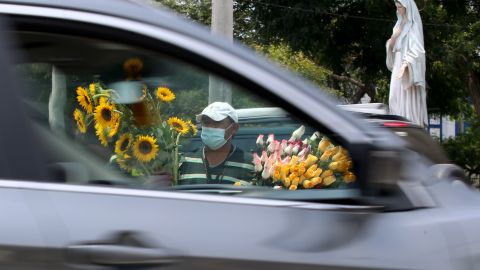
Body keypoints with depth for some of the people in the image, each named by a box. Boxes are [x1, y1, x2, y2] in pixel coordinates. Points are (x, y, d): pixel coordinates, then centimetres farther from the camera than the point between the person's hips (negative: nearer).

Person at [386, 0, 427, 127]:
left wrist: (405, 65, -32)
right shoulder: (400, 24, 16)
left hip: (409, 67, -8)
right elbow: (391, 45, 15)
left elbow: (415, 48, -20)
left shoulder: (414, 25, -9)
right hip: (398, 64, 8)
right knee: (396, 100, 4)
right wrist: (394, 37, -8)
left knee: (408, 100, -10)